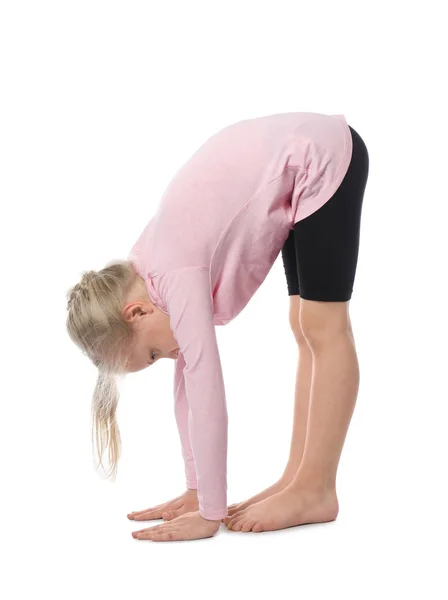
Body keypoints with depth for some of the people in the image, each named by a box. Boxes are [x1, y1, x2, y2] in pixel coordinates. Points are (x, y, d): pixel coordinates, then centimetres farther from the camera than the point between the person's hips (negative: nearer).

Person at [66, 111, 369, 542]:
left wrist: (211, 515, -18)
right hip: (301, 162, 8)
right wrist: (196, 492, 8)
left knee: (323, 329, -7)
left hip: (325, 157, -8)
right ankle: (298, 479, 12)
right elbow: (186, 381, 6)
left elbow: (207, 398, -24)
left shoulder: (177, 276, -23)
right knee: (305, 328, 7)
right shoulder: (153, 272, 2)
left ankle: (316, 492, -1)